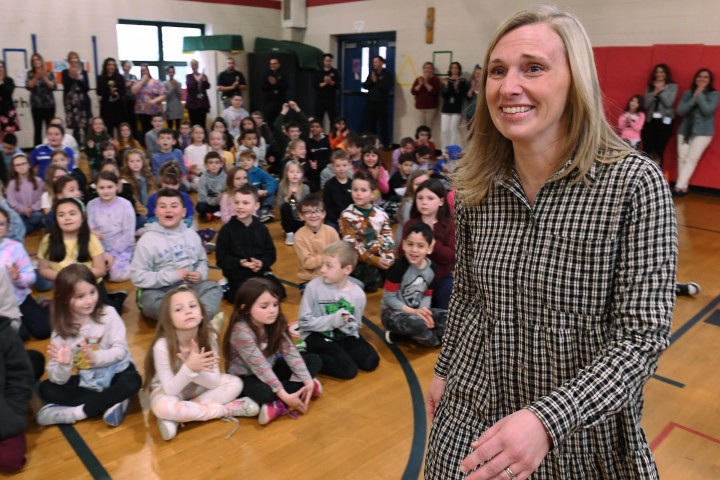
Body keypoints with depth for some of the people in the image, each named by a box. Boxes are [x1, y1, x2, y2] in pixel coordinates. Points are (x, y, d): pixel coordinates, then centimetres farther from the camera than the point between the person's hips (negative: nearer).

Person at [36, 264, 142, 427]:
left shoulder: (108, 314, -13)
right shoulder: (61, 330, -9)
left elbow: (121, 350, -17)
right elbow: (59, 380, -14)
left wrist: (96, 357, -36)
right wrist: (64, 365, -36)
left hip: (114, 373, -2)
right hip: (84, 381, 3)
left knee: (132, 381, -32)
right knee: (46, 389, -18)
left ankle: (76, 412, -23)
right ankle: (111, 402, -22)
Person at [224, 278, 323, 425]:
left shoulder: (276, 323, -11)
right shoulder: (241, 331, -29)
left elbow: (291, 352, -16)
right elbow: (260, 367, -32)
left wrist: (307, 381, -25)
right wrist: (284, 395, -34)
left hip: (271, 370, 7)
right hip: (246, 377, -7)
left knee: (314, 360, -4)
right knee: (263, 392, -40)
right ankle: (296, 386, -14)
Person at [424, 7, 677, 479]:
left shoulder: (635, 182, -18)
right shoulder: (476, 187, -6)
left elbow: (642, 336, -20)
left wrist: (547, 421, -31)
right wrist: (444, 371, 14)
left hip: (584, 432, -3)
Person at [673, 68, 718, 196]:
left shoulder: (714, 94, 1)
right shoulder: (687, 93, 9)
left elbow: (707, 110, -14)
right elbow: (680, 111, -2)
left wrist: (699, 95, -11)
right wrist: (694, 98, -12)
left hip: (703, 132, -4)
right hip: (685, 130, 4)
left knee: (691, 159, -12)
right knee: (682, 159, -2)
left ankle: (679, 187, -16)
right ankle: (683, 187, 3)